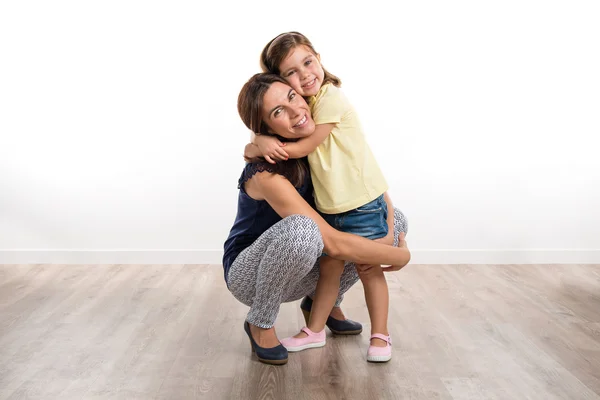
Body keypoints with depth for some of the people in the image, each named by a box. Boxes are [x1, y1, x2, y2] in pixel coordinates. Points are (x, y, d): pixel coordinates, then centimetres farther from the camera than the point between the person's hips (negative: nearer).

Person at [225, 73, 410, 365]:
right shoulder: (267, 173, -31)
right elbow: (333, 244, -35)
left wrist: (388, 228, -16)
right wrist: (400, 256, -23)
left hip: (300, 272, 7)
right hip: (251, 275, -7)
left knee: (395, 219, -4)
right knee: (300, 230, -41)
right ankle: (260, 324, -12)